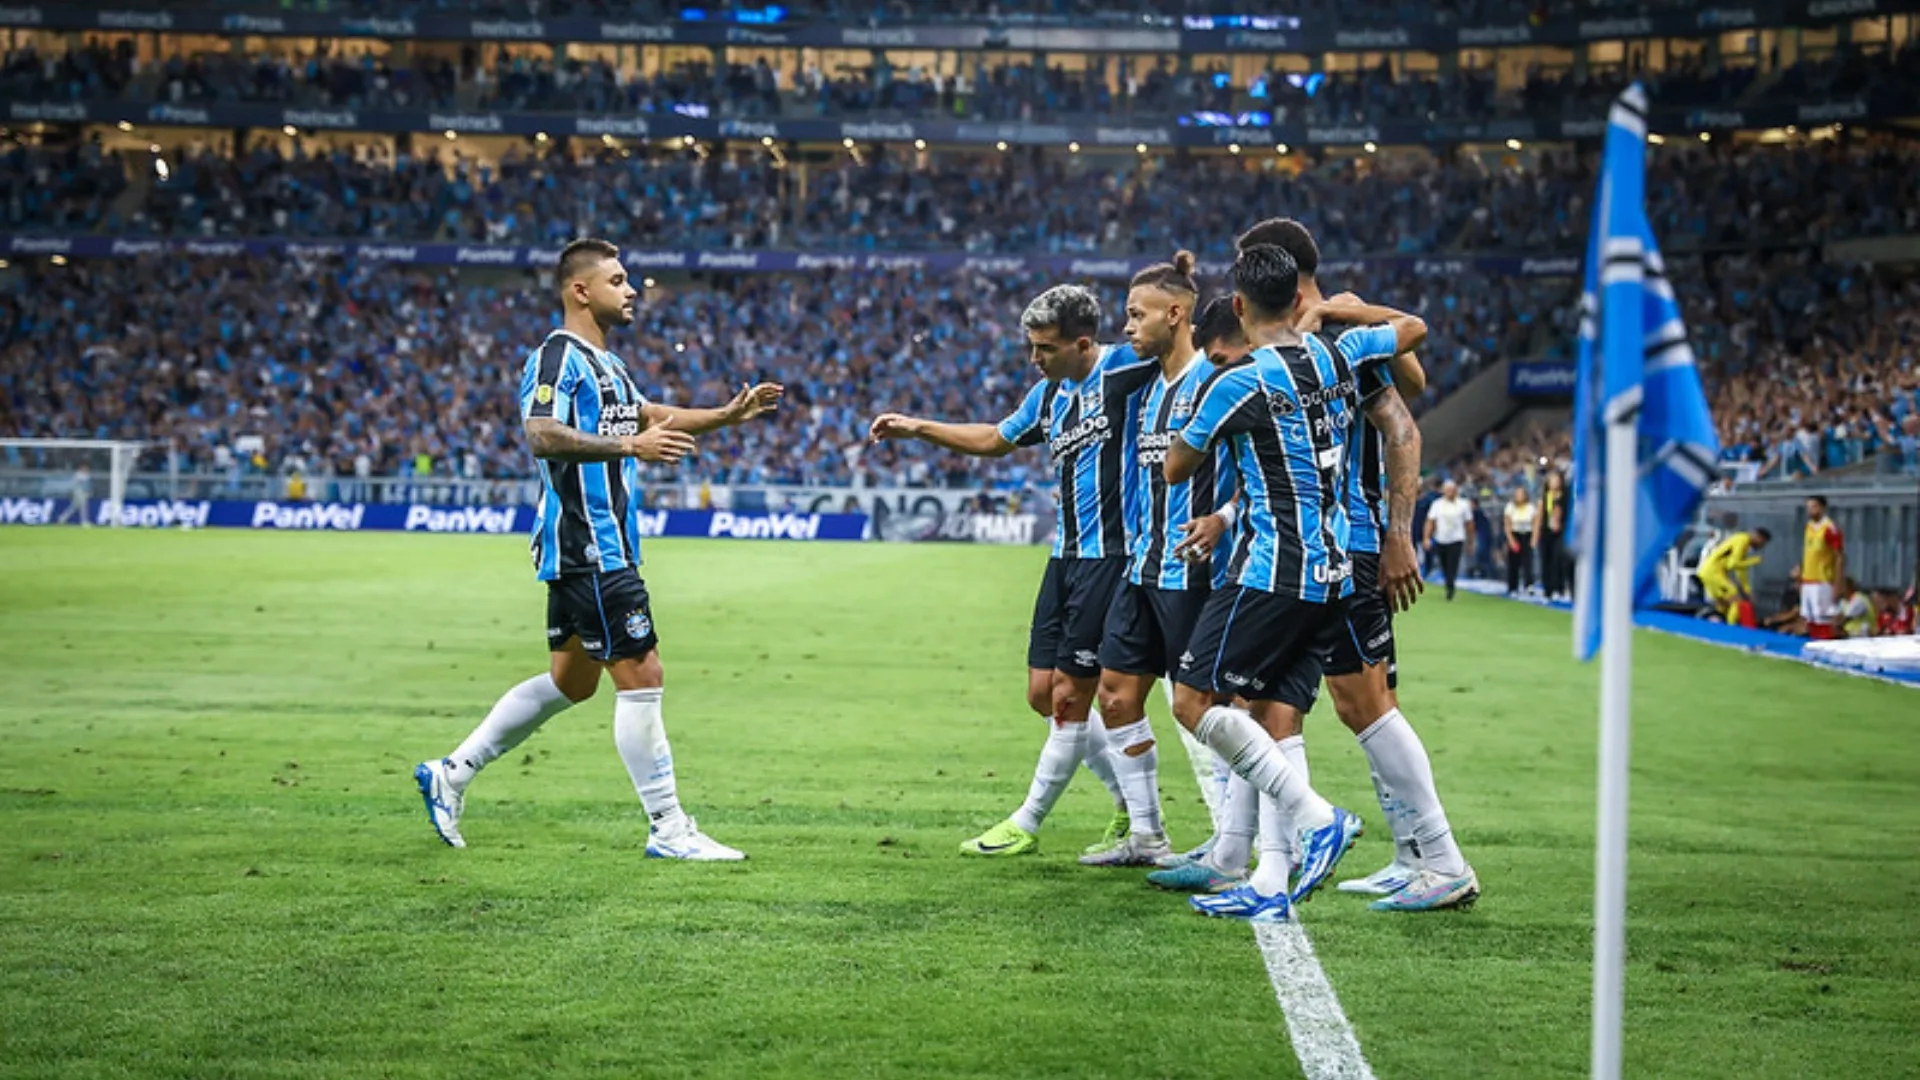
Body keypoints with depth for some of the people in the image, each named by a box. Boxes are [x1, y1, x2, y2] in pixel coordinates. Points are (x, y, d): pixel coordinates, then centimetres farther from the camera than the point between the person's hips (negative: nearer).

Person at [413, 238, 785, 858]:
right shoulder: (557, 357, -12)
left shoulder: (603, 363, 20)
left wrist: (728, 415, 21)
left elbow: (650, 417, 32)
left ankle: (450, 774, 23)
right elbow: (542, 434, -27)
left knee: (571, 680, 16)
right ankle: (668, 829, -2)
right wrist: (630, 446, -31)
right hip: (588, 550, -11)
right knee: (641, 678, -8)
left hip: (587, 551, 11)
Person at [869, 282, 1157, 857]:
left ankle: (1026, 824, 12)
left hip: (1109, 557, -8)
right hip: (1066, 556, 8)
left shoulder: (1123, 367, -10)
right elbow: (994, 439, 28)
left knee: (1070, 698, -1)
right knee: (1044, 694, 9)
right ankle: (1131, 805, 22)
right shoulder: (1049, 393, 12)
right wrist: (916, 428, 27)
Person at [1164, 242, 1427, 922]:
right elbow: (1413, 329, 29)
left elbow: (1176, 469, 3)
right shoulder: (1338, 356, 6)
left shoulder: (1237, 384, -12)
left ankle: (1317, 817, -10)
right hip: (1334, 573, 8)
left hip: (1275, 571, -8)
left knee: (1195, 701, -3)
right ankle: (1271, 884, 3)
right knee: (1276, 723, 7)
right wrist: (1335, 311, 31)